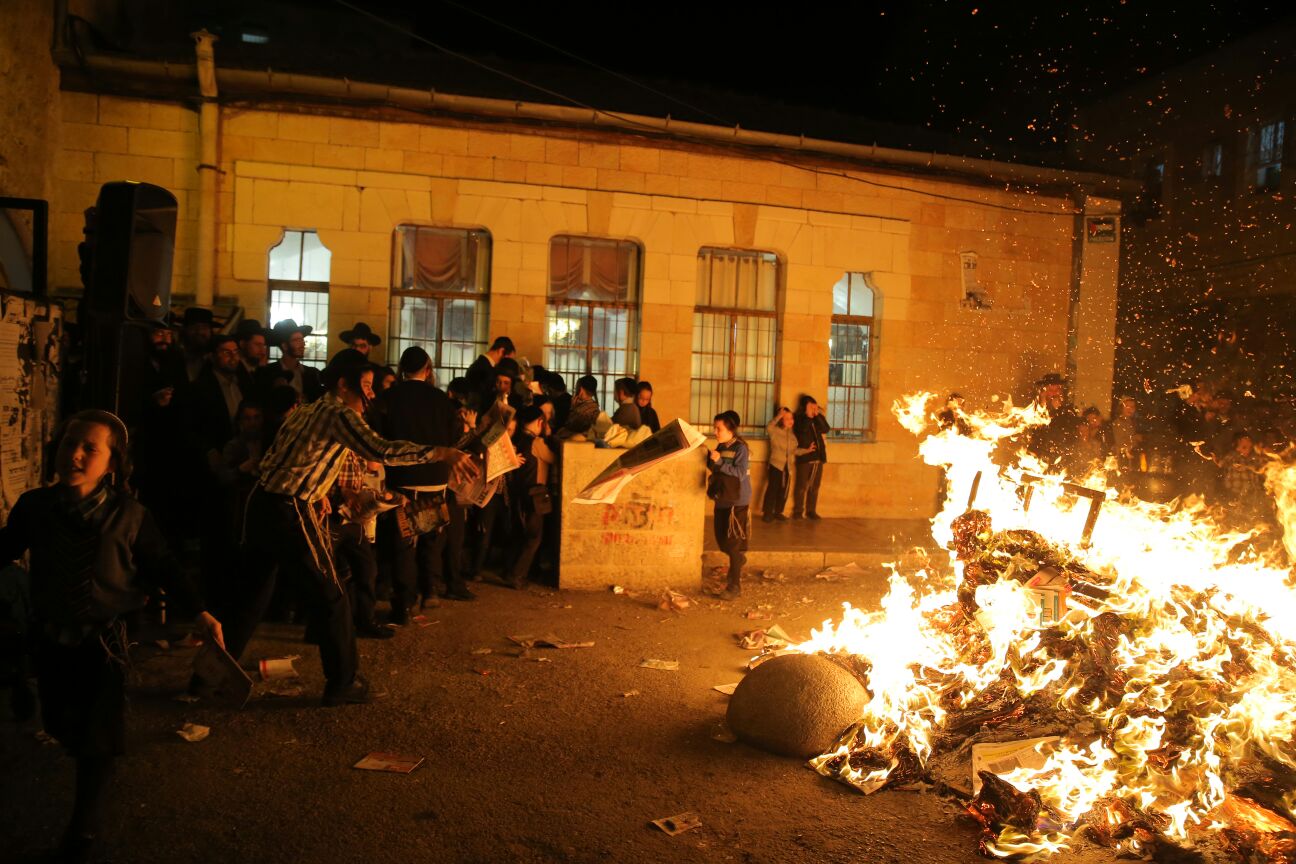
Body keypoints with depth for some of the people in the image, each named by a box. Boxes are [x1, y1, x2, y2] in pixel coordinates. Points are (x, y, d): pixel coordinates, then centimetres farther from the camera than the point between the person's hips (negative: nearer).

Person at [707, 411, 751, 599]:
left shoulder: (740, 448, -13)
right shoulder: (720, 447, 8)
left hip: (737, 502, -7)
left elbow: (740, 473, -22)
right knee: (722, 541, 14)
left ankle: (735, 586, -2)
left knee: (733, 544, -7)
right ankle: (739, 560, 44)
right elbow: (713, 469, 15)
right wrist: (708, 456, -1)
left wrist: (720, 462, -26)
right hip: (721, 500, 7)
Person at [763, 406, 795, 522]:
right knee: (772, 489, -5)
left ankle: (778, 512, 19)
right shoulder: (775, 431, -8)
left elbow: (794, 450, 17)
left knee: (783, 490, 8)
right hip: (776, 464, -6)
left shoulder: (792, 433, 11)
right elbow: (768, 428, -31)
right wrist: (778, 416, -28)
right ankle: (767, 513, 1)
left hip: (788, 466, 6)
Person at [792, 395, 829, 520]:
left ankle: (811, 511, 16)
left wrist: (818, 415, -10)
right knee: (802, 486, -2)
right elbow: (802, 429, -20)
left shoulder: (817, 419, 13)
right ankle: (798, 511, 5)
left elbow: (826, 429, -4)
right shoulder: (799, 419, 0)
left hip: (818, 457, 5)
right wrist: (808, 415, -17)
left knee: (815, 487, 8)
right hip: (804, 458, -5)